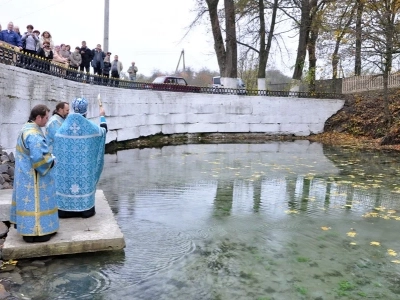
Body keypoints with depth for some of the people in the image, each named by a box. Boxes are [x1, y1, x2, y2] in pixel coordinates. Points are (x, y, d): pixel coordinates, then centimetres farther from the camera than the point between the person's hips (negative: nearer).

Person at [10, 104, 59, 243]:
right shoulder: (34, 134, -26)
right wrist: (52, 160, -12)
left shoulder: (26, 128, 8)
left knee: (28, 199, 20)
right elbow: (39, 158, -30)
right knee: (34, 201, -1)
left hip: (26, 173, 10)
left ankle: (24, 225, 32)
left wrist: (47, 156, 8)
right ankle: (34, 232, 7)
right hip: (33, 176, -10)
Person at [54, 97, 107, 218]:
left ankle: (64, 209, 18)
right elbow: (103, 130, 10)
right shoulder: (90, 126, -10)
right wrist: (102, 116, 24)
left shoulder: (63, 127, -8)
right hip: (84, 165, -1)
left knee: (66, 179, 11)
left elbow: (56, 145, -3)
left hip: (67, 164, 1)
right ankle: (86, 209, 19)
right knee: (84, 180, 11)